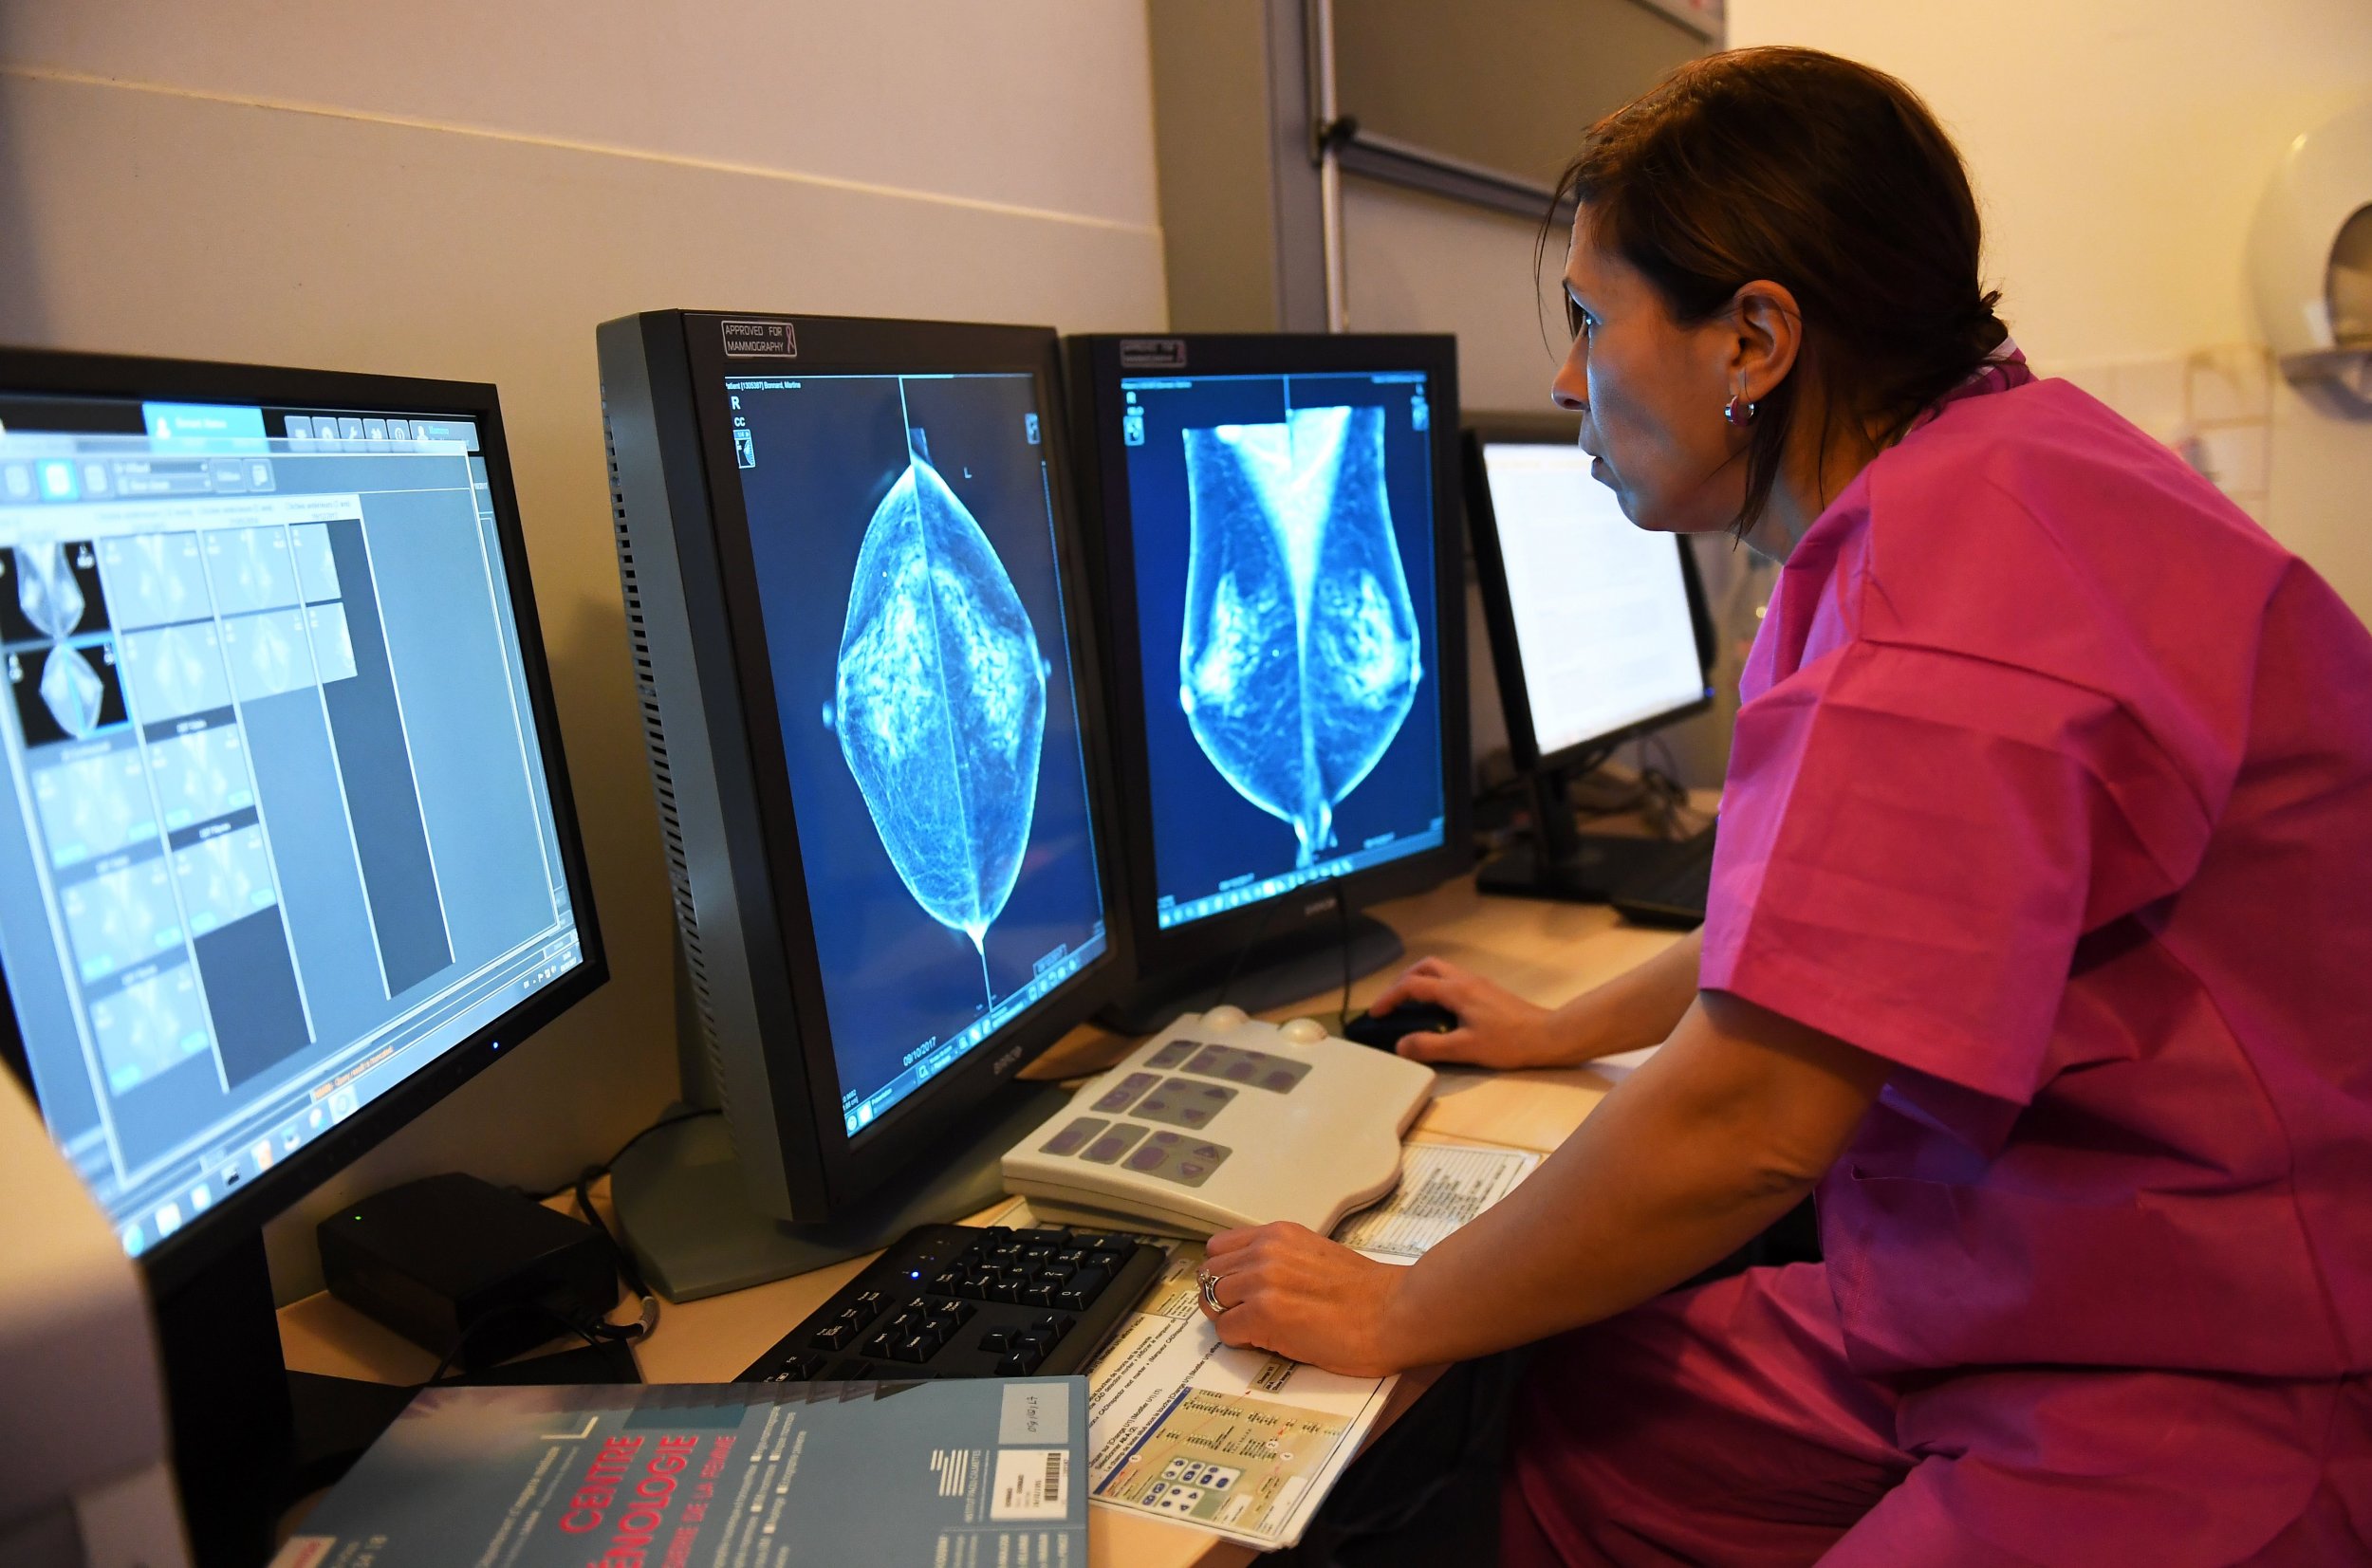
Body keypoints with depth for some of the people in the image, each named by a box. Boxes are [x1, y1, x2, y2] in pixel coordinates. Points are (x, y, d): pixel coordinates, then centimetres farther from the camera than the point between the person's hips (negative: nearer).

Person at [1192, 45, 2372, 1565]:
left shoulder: (1973, 547, -26)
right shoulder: (1949, 488, 8)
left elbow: (1742, 1127, -28)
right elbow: (1817, 913, 20)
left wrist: (1399, 1315, -14)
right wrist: (1566, 1028, 28)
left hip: (2221, 1396, -9)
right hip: (1986, 1312, 9)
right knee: (1569, 1420, 4)